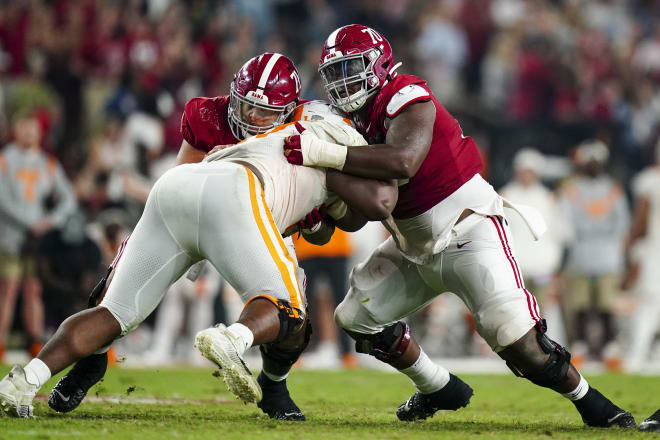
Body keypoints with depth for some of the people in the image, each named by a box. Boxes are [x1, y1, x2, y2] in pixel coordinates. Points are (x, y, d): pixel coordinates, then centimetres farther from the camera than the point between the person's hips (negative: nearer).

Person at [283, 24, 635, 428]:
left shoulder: (408, 100, -19)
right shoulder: (356, 122, 7)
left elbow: (403, 162, -40)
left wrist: (323, 153, -41)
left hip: (469, 233, -9)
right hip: (417, 248, 9)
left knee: (517, 339, -19)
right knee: (357, 317, 7)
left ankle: (591, 403, 1)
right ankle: (440, 390, 22)